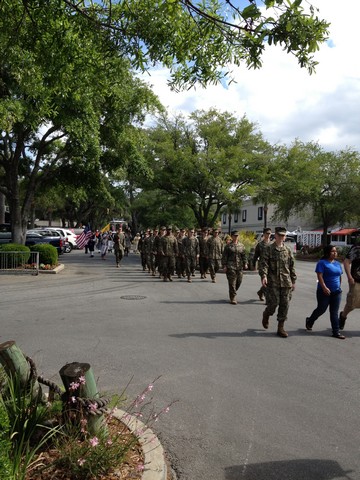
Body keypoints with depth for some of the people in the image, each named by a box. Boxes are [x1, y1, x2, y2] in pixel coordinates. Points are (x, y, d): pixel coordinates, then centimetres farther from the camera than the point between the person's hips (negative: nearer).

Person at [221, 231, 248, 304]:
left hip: (239, 267, 4)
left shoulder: (241, 246, 13)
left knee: (239, 281, 7)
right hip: (231, 267, -4)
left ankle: (232, 293, 31)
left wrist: (245, 263, 1)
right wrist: (224, 266, -6)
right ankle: (233, 299, 2)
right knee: (232, 283, -5)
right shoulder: (228, 246, 1)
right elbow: (224, 257, 0)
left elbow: (244, 255, 14)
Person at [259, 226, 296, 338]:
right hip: (273, 282, -4)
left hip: (286, 282, 4)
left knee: (285, 305, 4)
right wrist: (263, 275, -24)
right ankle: (266, 315, 28)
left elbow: (292, 267, 16)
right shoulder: (269, 249, -1)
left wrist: (293, 281, 14)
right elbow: (263, 263, -9)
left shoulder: (288, 250, 12)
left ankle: (280, 328, 15)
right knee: (273, 303, -6)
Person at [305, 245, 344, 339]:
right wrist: (324, 287, -26)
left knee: (334, 312, 6)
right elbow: (320, 276, -18)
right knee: (321, 309, 5)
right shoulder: (322, 263, -9)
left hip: (336, 292, 6)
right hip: (324, 291, -6)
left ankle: (336, 332, 10)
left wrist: (339, 287, 19)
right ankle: (309, 321, 30)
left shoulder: (337, 264, 12)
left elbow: (339, 277, 21)